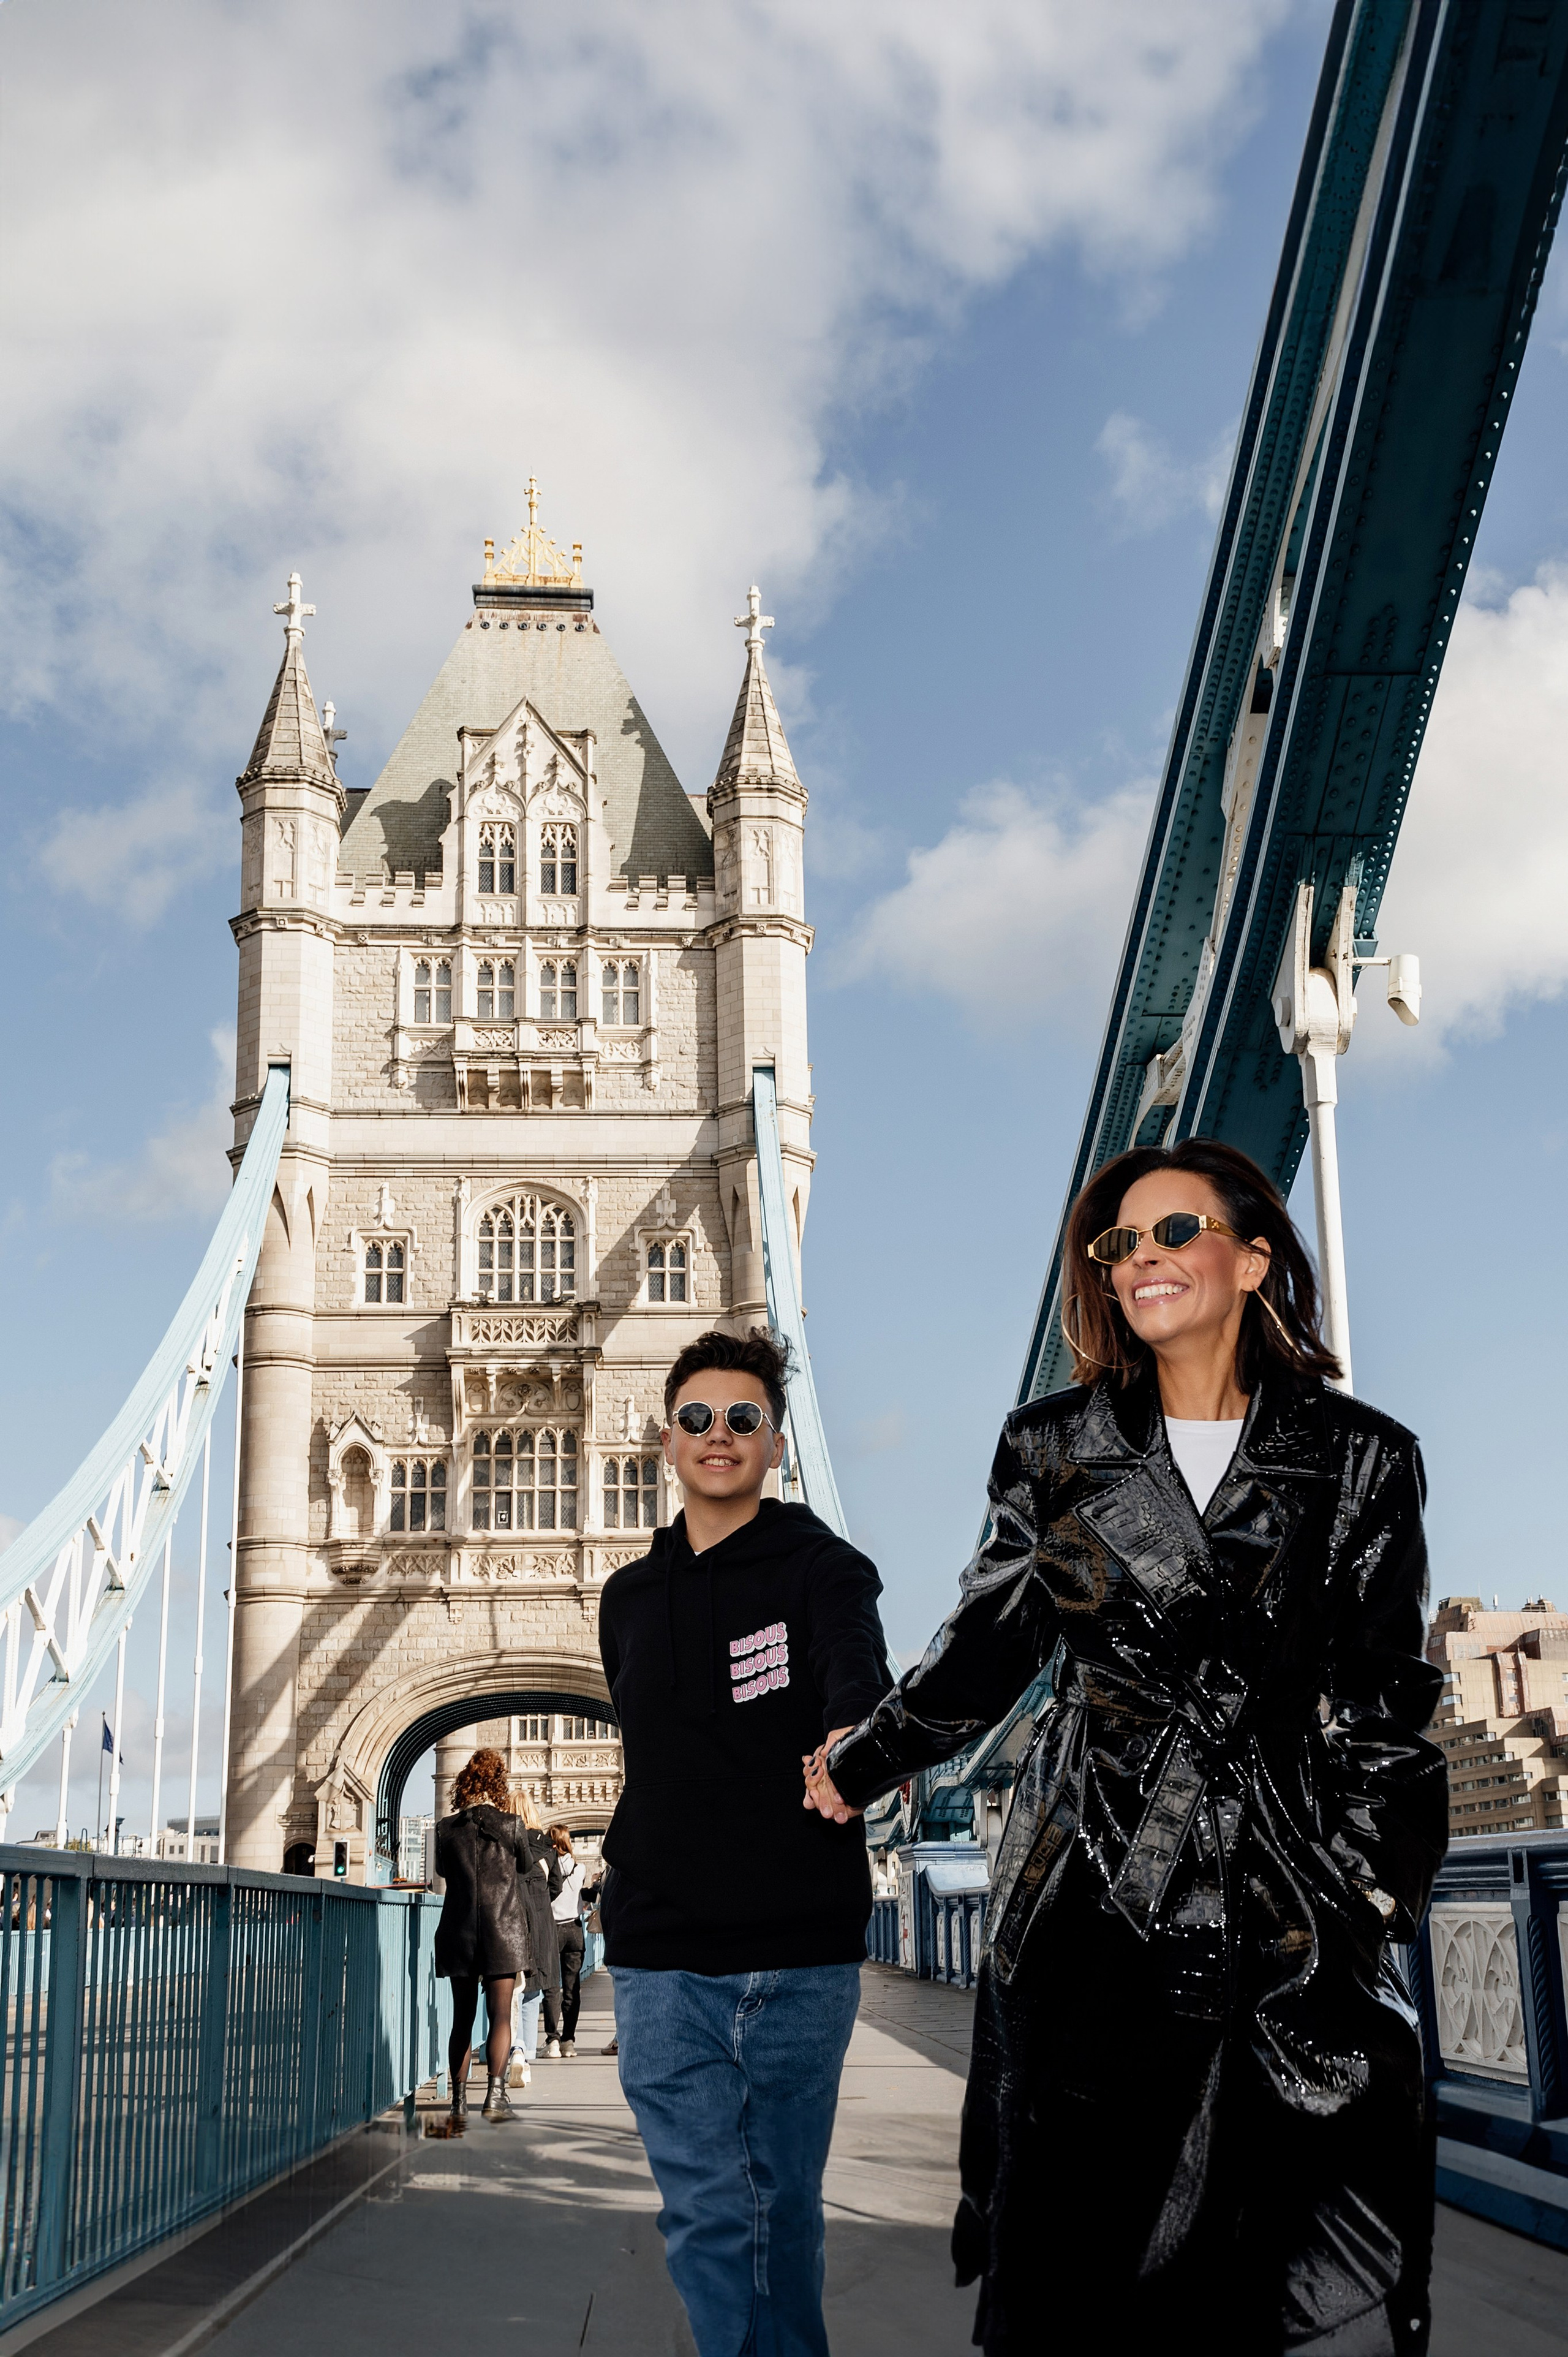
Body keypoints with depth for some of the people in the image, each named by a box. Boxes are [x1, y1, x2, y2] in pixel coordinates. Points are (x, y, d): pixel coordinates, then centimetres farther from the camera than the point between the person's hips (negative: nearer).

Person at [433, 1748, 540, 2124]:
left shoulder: (447, 1828, -1)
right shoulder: (511, 1824, -6)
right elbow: (526, 1865, 11)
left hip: (459, 1931, 2)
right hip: (503, 1930, -2)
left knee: (462, 2018, 10)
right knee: (501, 2015, 0)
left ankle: (459, 2099, 12)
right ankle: (495, 2094, -11)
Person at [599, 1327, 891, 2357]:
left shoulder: (823, 1568, -2)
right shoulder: (631, 1597, 13)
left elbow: (860, 1681, -23)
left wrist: (852, 1744, -45)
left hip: (801, 1952, -3)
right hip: (664, 1960, 3)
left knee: (787, 2205, 8)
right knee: (707, 2211, 0)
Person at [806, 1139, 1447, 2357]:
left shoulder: (1360, 1457, 5)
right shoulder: (1053, 1447, 7)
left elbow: (1383, 1697, 5)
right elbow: (990, 1644, 14)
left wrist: (1383, 1883, -2)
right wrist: (861, 1767, 18)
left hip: (1294, 1907, 0)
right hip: (1094, 1896, 1)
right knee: (1086, 2246, 3)